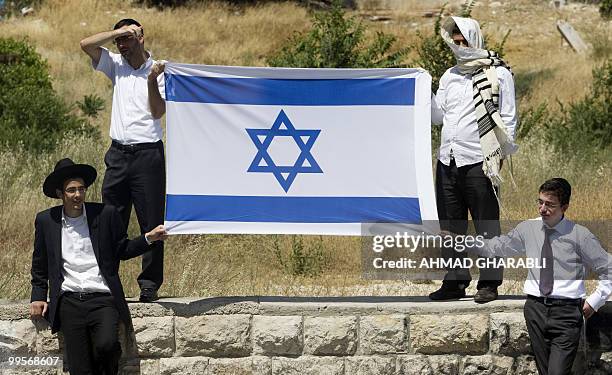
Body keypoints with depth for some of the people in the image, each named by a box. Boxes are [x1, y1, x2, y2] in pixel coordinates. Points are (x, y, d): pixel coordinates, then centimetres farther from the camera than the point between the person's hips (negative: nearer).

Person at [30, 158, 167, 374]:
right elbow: (40, 266, 20)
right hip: (69, 302, 1)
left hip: (102, 299, -1)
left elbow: (122, 250, 13)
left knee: (106, 345, -27)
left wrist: (148, 239, -2)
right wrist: (38, 297, 11)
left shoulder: (106, 215, 4)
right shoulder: (46, 221, 10)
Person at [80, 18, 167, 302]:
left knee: (151, 221, -3)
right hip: (118, 152, 4)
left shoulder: (159, 72, 0)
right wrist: (118, 32, -4)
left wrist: (152, 80, -20)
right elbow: (86, 45, 1)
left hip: (148, 153, -4)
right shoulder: (117, 66, 11)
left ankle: (150, 283, 2)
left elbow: (158, 111, -9)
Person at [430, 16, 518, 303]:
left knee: (487, 227, -1)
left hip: (478, 162, -6)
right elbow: (436, 115, 19)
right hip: (447, 161, 6)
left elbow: (508, 118, -1)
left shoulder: (498, 73, 0)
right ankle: (455, 281, 15)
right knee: (450, 226, 8)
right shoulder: (450, 76, 17)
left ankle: (489, 283, 4)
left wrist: (500, 154, -7)